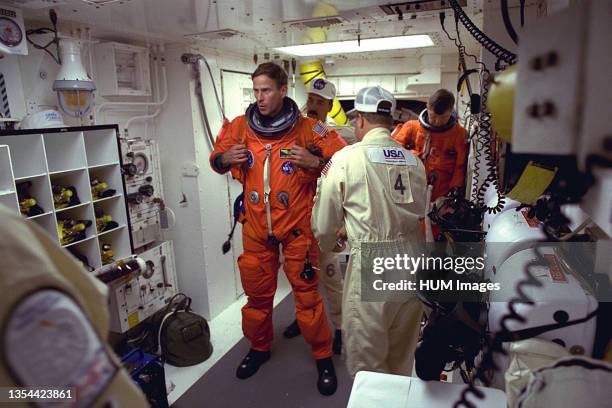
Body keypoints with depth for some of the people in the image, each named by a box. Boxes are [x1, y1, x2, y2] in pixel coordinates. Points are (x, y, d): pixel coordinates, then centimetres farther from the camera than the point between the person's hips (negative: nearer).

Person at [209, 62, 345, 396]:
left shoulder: (307, 128, -6)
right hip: (256, 227, 3)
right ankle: (259, 347, 40)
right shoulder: (240, 127, 2)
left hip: (297, 226, -3)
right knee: (257, 292, 16)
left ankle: (323, 356, 25)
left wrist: (314, 162, -22)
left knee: (306, 292, 4)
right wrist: (225, 159, -8)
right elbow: (216, 160, 15)